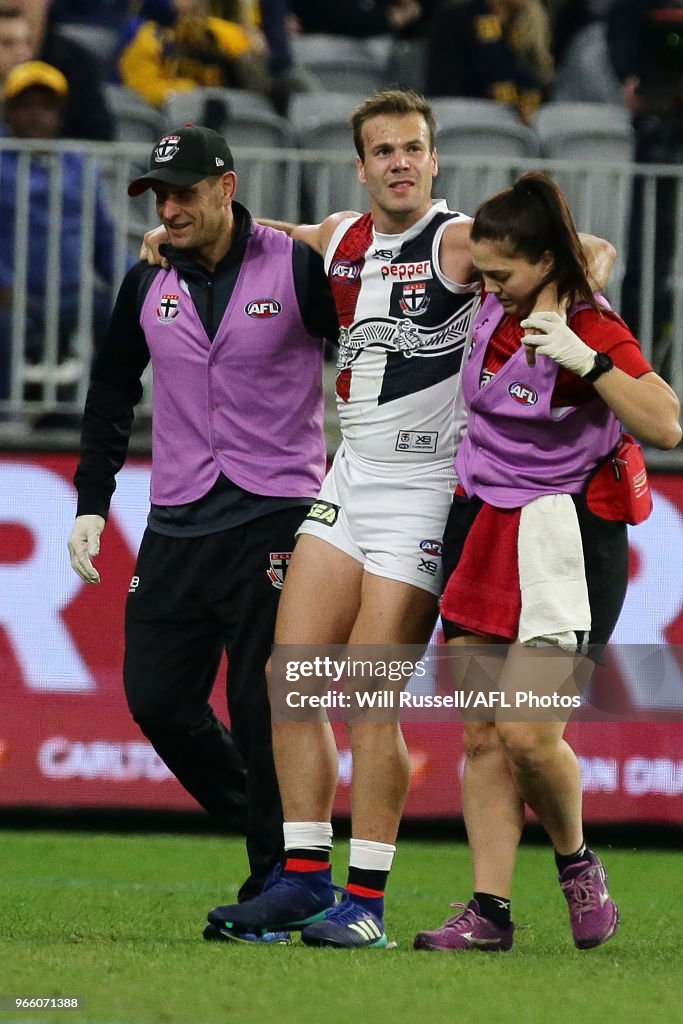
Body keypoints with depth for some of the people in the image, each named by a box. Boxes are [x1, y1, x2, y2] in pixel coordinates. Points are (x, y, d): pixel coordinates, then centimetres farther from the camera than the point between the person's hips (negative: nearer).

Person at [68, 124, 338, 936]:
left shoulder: (298, 270, -6)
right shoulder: (147, 284, 8)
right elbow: (111, 397, 19)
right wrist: (91, 504, 12)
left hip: (275, 519, -5)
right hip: (177, 525, 5)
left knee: (262, 708, -9)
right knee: (156, 699, 0)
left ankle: (274, 885, 0)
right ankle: (252, 816, 20)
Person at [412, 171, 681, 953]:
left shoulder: (595, 334, -15)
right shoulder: (493, 312, 5)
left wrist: (586, 361, -33)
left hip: (564, 545, -7)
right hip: (482, 531, 7)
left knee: (527, 735, -14)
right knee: (482, 735, 2)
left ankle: (577, 862, 13)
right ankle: (489, 910, 3)